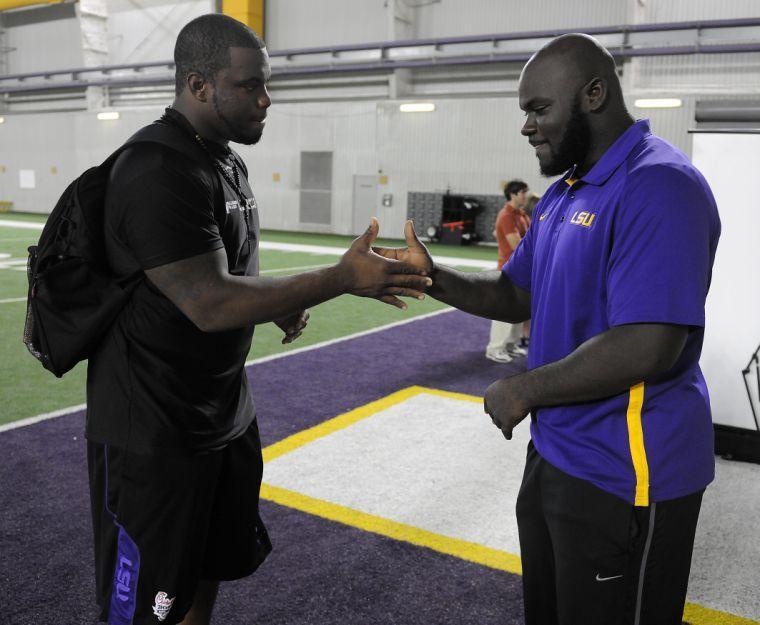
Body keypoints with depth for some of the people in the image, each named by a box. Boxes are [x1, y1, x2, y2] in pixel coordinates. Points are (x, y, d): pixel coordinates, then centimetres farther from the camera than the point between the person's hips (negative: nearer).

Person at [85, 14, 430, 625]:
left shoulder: (227, 160, 9)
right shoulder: (158, 173, -23)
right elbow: (210, 304, -28)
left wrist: (281, 304, 3)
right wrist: (342, 278, -26)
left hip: (227, 414, 9)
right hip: (155, 433, -9)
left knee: (209, 572, 23)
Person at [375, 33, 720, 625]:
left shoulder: (658, 186, -22)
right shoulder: (564, 193, 10)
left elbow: (647, 348, -30)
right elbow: (516, 295, 14)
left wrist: (523, 390, -18)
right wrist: (434, 278, -3)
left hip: (623, 475, -9)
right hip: (556, 451, 9)